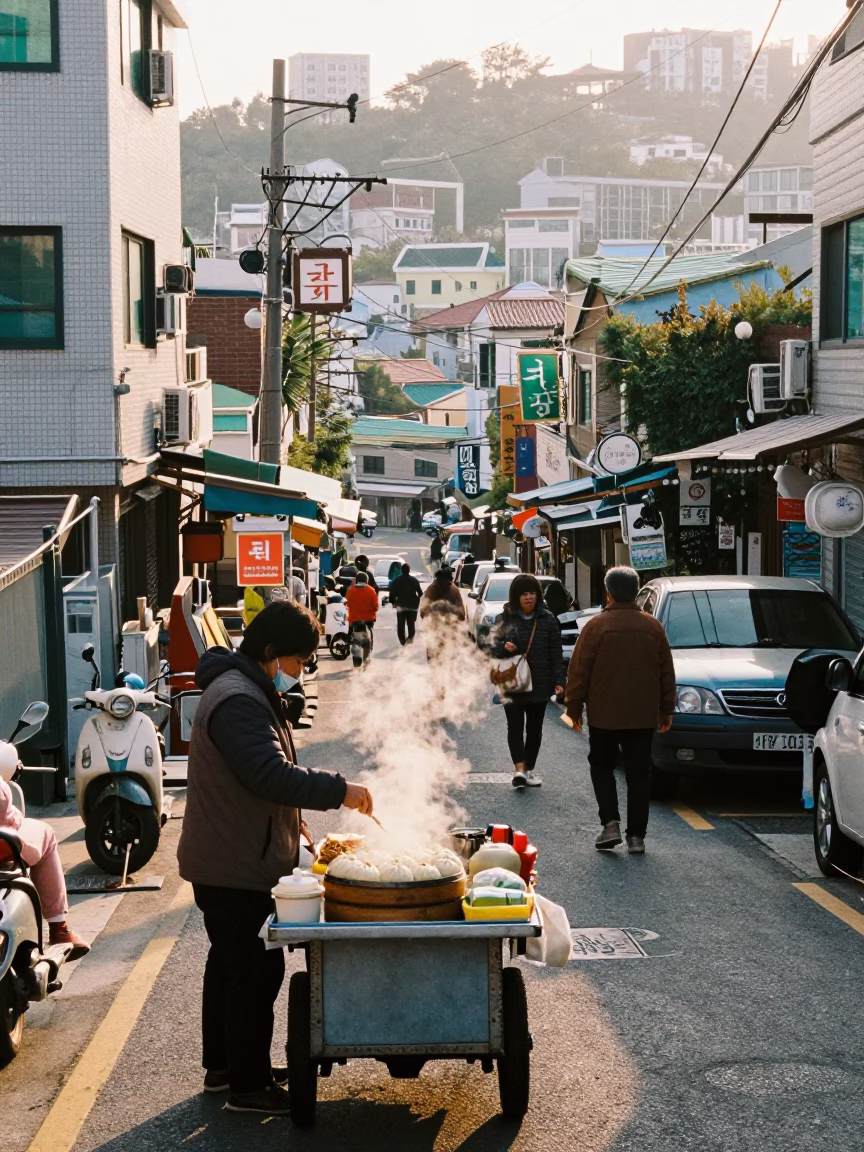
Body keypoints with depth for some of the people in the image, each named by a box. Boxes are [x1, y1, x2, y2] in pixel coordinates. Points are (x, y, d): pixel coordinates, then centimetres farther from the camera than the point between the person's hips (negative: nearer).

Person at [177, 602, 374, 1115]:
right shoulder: (238, 700, -22)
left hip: (228, 860, 11)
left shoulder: (247, 690, 14)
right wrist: (338, 791, -27)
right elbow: (271, 774, -32)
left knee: (230, 962, 19)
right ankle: (248, 1085, 3)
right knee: (255, 970, -5)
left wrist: (290, 818, 21)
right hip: (238, 866, -11)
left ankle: (224, 1066, 31)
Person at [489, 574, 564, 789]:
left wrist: (558, 680, -7)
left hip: (539, 684, 1)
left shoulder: (547, 619, -1)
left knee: (534, 728, 9)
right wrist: (503, 647, -18)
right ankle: (519, 769, -18)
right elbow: (493, 644, 5)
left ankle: (528, 770, 19)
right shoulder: (506, 618, 0)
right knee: (515, 726, -10)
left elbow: (556, 653, 0)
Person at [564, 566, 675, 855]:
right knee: (638, 774, 7)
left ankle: (610, 822, -2)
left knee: (601, 767, 13)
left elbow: (579, 672, -8)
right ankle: (636, 835, 6)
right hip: (643, 716, 2)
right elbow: (667, 673, 9)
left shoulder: (596, 626, -9)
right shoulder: (653, 627, 3)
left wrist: (574, 707, 1)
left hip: (604, 715, -2)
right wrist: (666, 710, 16)